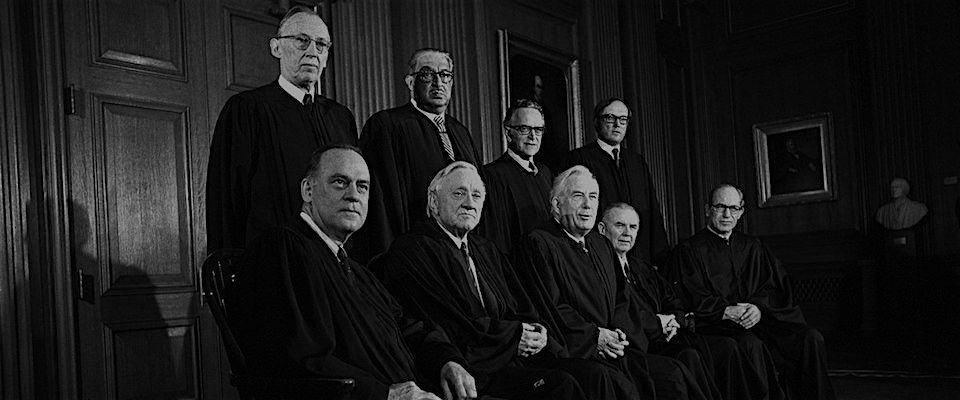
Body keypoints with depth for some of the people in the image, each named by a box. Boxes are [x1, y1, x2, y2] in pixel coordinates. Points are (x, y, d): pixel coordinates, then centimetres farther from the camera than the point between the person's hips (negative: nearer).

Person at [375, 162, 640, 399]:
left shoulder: (486, 251, 24)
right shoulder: (409, 252, -3)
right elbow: (448, 325, -12)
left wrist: (535, 332, -5)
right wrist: (514, 335, -9)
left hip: (518, 357, 7)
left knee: (598, 378, -14)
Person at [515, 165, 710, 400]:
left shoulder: (601, 244, 22)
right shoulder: (538, 244, -4)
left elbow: (620, 299, 18)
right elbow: (549, 306, -12)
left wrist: (618, 333, -3)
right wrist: (595, 336, -14)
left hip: (611, 346, 7)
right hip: (574, 352, -7)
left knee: (673, 374, -13)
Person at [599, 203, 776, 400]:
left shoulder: (643, 267, 24)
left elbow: (672, 301, 21)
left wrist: (675, 320, -2)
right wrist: (658, 324, -9)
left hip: (665, 337, 8)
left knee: (725, 346, -8)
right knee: (688, 357, -30)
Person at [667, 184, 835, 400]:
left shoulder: (752, 247, 21)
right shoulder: (689, 250, 5)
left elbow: (776, 287, 12)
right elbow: (693, 300, -4)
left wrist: (759, 308, -9)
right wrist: (728, 312, -18)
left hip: (759, 319, 5)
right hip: (715, 325, -4)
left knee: (811, 339, -17)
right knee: (751, 344, -35)